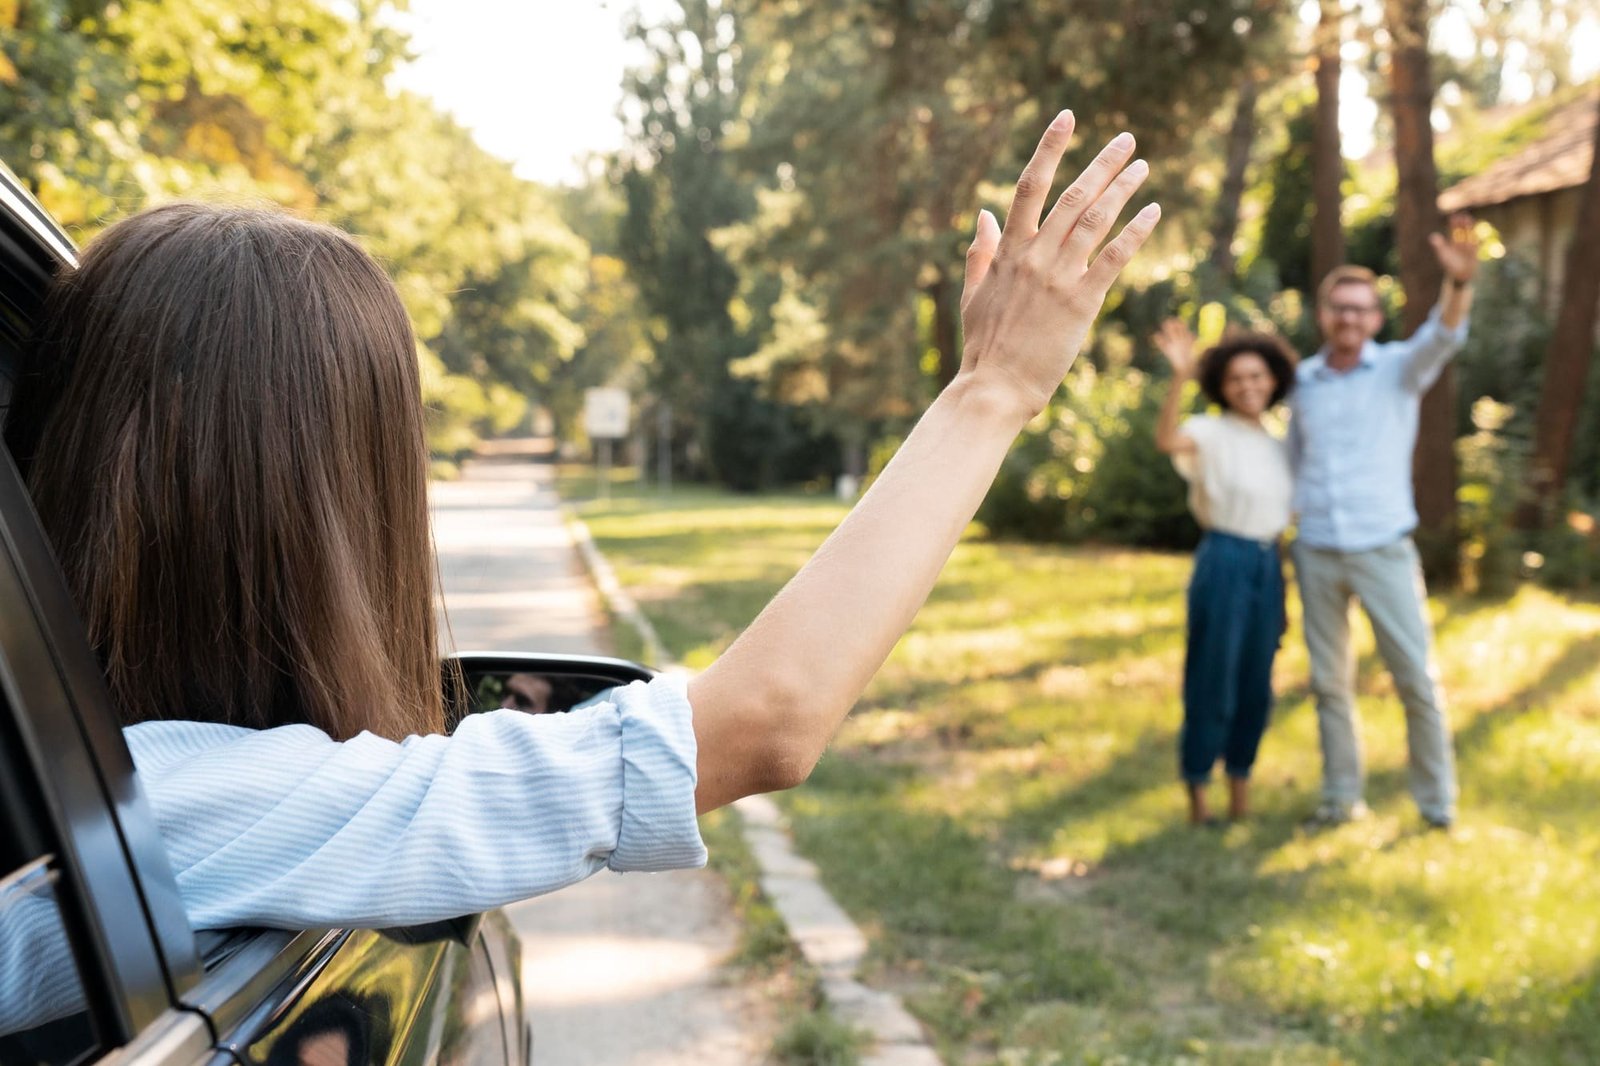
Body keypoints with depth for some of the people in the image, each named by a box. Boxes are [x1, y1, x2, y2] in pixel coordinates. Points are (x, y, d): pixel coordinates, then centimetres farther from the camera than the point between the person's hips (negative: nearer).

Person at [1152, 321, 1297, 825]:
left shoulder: (1280, 447, 13)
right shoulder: (1211, 433, -6)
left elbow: (1282, 519, 17)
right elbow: (1167, 439, -30)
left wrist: (1285, 596, 16)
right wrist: (1180, 376, -44)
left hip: (1268, 567, 6)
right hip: (1223, 562, -6)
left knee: (1256, 686, 11)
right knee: (1212, 682, 0)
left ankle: (1241, 792, 25)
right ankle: (1197, 794, 14)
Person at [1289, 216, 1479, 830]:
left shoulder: (1400, 368, -2)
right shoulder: (1303, 381, 7)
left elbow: (1442, 337, -24)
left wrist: (1459, 282, -44)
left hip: (1384, 550, -3)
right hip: (1316, 553, 3)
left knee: (1416, 678, -1)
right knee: (1330, 680, 9)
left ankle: (1437, 801, 13)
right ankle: (1341, 795, 20)